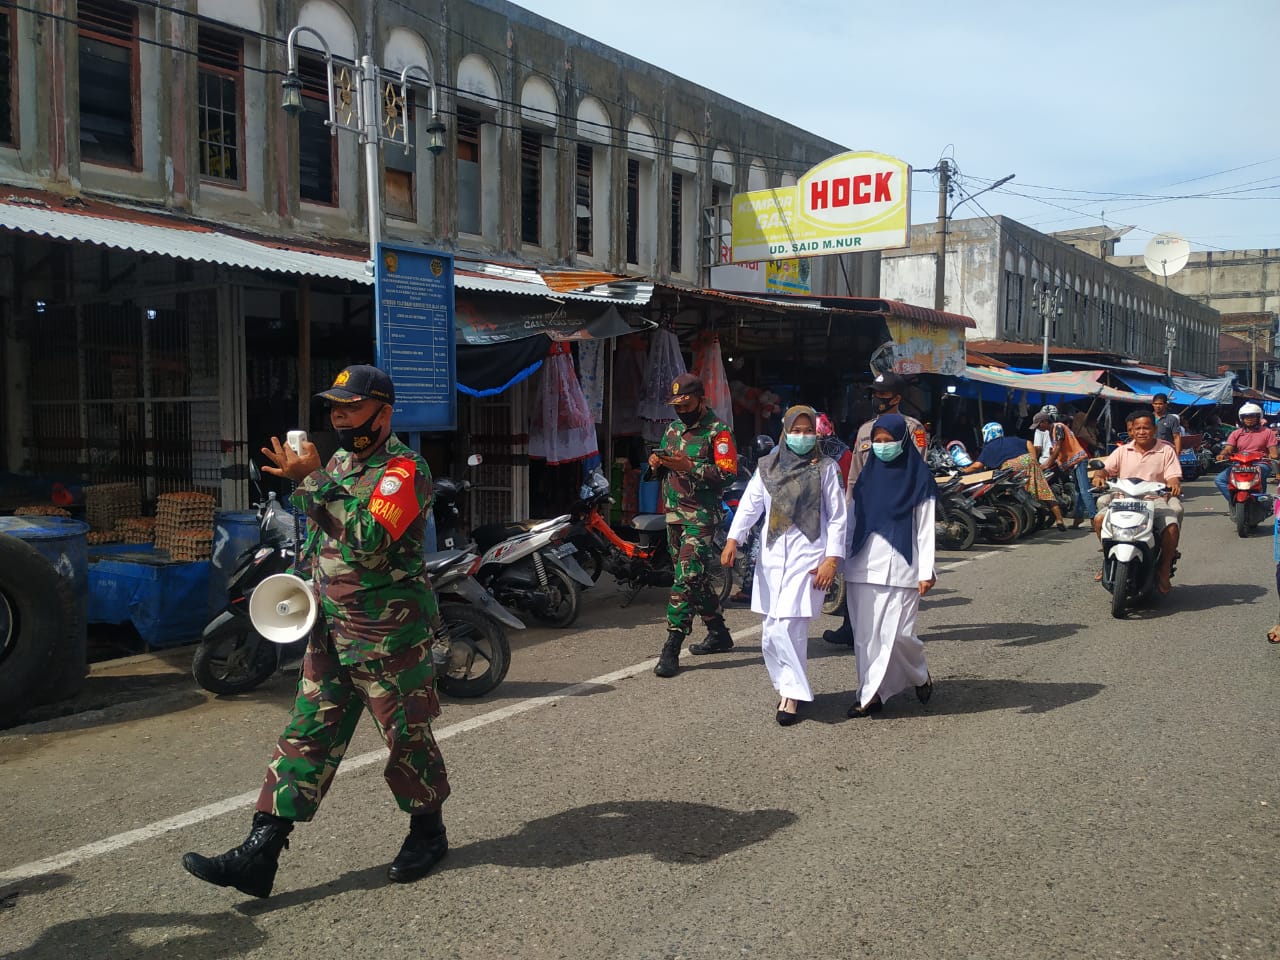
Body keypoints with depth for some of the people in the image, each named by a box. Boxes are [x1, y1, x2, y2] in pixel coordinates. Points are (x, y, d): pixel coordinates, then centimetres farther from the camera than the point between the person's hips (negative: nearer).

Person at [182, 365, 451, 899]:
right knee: (306, 737, 7)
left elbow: (370, 540, -31)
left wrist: (311, 481, -30)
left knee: (407, 736, 7)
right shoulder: (338, 464, 12)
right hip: (330, 631, 8)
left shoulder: (404, 470, -15)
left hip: (388, 635, -8)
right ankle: (259, 855, 9)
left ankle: (428, 833, 28)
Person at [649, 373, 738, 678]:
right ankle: (718, 633, 29)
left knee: (686, 576, -15)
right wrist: (657, 463, 1)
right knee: (694, 577, 14)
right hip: (673, 513, 8)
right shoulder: (673, 429, 17)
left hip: (700, 516, -8)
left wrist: (690, 466, -26)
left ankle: (672, 648, -15)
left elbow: (728, 474, -17)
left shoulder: (717, 432, -7)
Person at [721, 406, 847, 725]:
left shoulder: (826, 468, 3)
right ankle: (790, 687, 21)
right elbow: (750, 504, 2)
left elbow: (837, 517, 1)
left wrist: (832, 558, -8)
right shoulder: (767, 466, 12)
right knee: (770, 632, 6)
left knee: (787, 627, -12)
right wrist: (733, 538, -12)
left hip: (808, 557, -4)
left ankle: (792, 693, 1)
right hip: (771, 556, 4)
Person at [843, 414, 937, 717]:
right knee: (866, 633, 3)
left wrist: (926, 572, -8)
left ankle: (921, 676, 22)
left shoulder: (919, 479, 0)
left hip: (900, 567, -4)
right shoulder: (867, 476, 12)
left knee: (897, 633, -5)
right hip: (863, 566, 4)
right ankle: (871, 694, 12)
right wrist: (844, 563, 9)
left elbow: (925, 529, -2)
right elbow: (854, 522, 13)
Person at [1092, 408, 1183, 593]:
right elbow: (1105, 468, 4)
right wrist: (1099, 476, -20)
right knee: (1099, 519, -24)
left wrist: (1175, 485, -25)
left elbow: (1173, 477, -1)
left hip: (1156, 500, -2)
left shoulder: (1166, 451, 7)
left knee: (1172, 526, -30)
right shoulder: (1122, 451, 13)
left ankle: (1164, 571, -11)